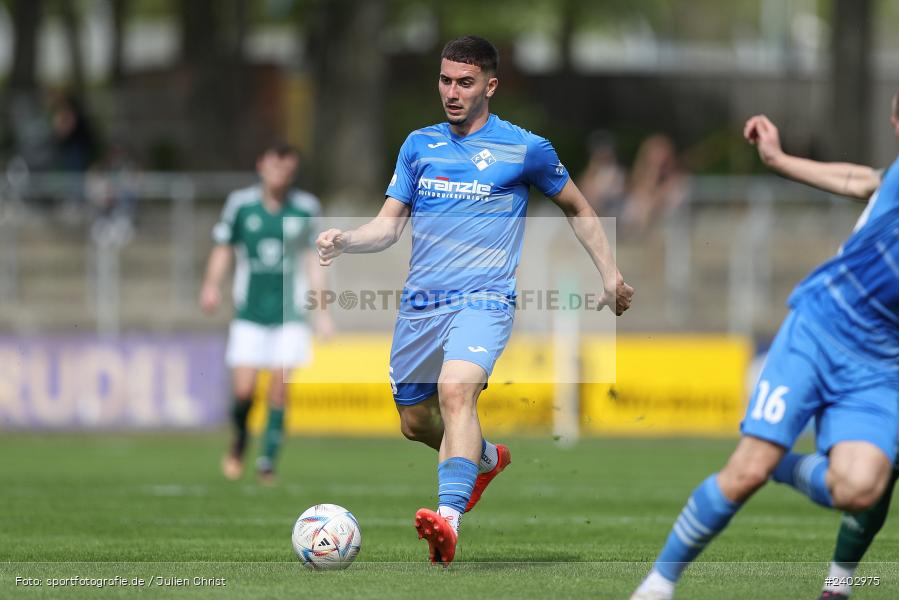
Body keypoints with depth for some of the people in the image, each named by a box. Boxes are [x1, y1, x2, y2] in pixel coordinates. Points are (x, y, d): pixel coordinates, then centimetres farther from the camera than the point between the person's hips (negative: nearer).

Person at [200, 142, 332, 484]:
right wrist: (212, 284, -8)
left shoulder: (306, 208, 2)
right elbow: (223, 248, 9)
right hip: (249, 313, 0)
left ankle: (268, 461, 4)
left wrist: (321, 309, 6)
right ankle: (239, 440, 22)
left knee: (279, 388, -8)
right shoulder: (240, 204, 1)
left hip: (289, 314, 0)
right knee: (243, 389, -8)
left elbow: (313, 259, 9)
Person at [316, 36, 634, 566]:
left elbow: (578, 209, 15)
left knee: (456, 388, -32)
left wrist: (611, 274, 10)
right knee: (416, 422, 13)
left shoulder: (526, 149, 1)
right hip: (420, 303, 5)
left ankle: (449, 521, -45)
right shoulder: (419, 145, 11)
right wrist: (344, 242, -9)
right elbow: (390, 224, 11)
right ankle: (487, 458, 47)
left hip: (483, 299, -5)